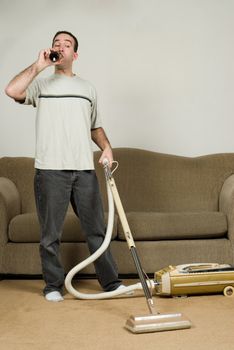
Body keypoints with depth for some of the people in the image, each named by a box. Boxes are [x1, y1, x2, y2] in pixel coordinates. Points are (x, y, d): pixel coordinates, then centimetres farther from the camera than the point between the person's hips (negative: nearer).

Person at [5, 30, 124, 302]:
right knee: (50, 234, 4)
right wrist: (39, 65, -8)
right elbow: (12, 91, -14)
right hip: (50, 170, -2)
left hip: (84, 170, 3)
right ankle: (53, 285, 18)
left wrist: (106, 147, 4)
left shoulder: (87, 88, 18)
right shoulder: (41, 83, 7)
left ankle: (110, 282, 16)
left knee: (96, 229, 7)